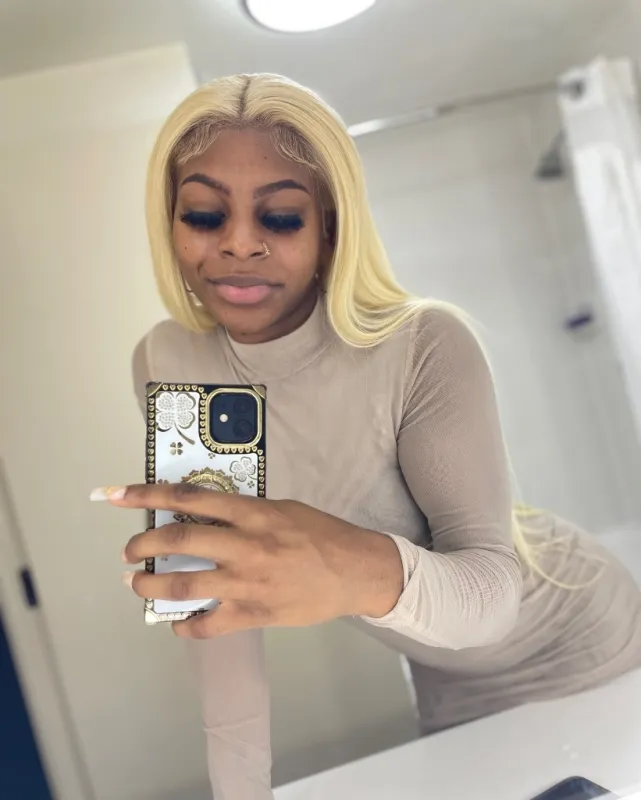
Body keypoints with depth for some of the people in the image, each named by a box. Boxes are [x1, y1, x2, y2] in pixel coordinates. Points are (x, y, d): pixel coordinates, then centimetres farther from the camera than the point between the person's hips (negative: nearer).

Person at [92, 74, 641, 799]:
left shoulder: (425, 348, -30)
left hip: (579, 656, -3)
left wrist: (372, 573, -57)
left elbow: (493, 587, -34)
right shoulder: (167, 366, -17)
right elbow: (218, 565, -12)